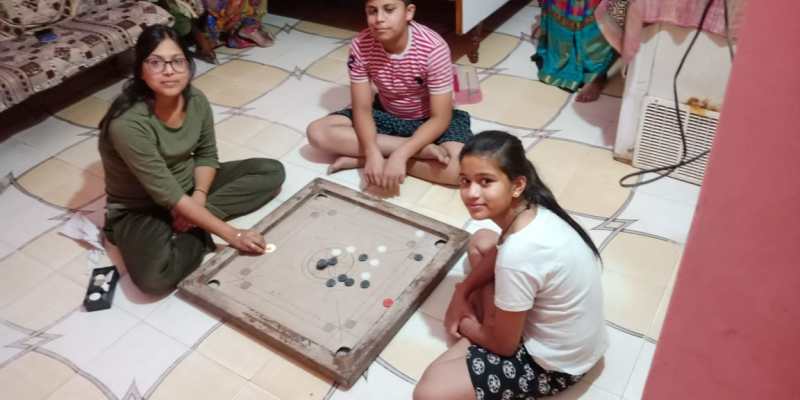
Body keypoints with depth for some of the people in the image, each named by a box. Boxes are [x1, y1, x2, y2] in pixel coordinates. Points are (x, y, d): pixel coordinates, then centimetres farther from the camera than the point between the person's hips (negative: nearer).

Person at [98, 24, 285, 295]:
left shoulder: (196, 100, -12)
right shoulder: (128, 123, -31)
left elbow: (207, 154, 3)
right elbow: (169, 196, -29)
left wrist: (198, 199, -16)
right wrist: (232, 235, -29)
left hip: (189, 186, 7)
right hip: (139, 210, -6)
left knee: (272, 172, -2)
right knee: (154, 278, -35)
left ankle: (193, 221, -10)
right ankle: (200, 230, -6)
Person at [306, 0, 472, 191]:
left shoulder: (433, 48, -28)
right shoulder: (361, 46, -19)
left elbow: (440, 118, -26)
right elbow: (362, 109, -17)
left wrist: (400, 155, -38)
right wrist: (372, 153, -36)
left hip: (428, 120, -3)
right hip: (386, 114, 4)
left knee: (459, 168, -33)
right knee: (317, 132, -18)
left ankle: (358, 158, -21)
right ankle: (422, 148, -22)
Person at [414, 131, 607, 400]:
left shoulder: (518, 256, -36)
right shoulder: (531, 208, -12)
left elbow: (504, 345, -19)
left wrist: (465, 325, 1)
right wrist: (461, 293, 5)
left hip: (554, 362, -8)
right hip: (547, 320, 8)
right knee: (481, 241, 18)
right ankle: (487, 323, 12)